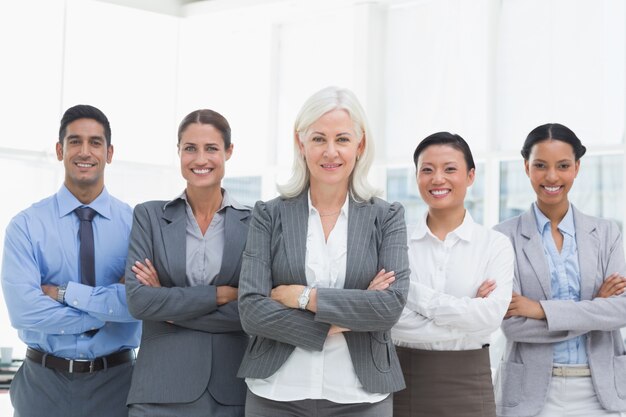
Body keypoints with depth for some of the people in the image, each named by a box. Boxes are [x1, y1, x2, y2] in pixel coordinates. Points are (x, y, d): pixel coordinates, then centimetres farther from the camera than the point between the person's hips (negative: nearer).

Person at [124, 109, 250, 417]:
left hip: (232, 389, 0)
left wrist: (170, 304, -8)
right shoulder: (149, 216, 4)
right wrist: (221, 294, -11)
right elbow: (138, 300, -7)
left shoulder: (253, 223, 3)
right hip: (161, 390, 0)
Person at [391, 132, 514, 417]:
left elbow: (492, 315, -15)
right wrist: (465, 315, -15)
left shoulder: (495, 244, -1)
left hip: (468, 383, 0)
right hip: (405, 380, 0)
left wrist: (416, 294, -16)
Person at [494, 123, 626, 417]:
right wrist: (595, 308, -12)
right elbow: (512, 323, -12)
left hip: (599, 390, 2)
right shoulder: (506, 236, -4)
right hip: (531, 391, -2)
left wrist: (543, 309, -16)